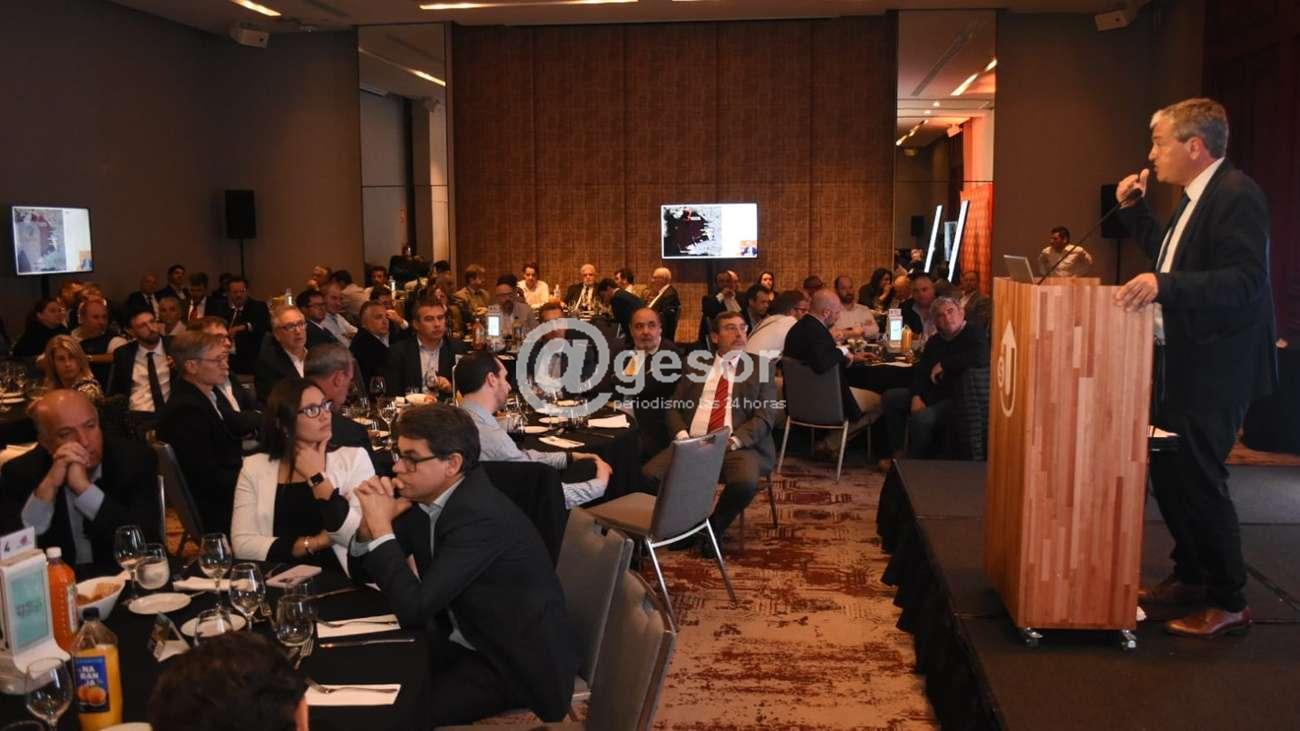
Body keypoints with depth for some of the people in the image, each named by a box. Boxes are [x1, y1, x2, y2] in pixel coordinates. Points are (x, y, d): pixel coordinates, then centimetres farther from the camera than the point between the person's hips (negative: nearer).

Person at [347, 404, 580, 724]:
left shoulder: (480, 515, -28)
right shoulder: (422, 498, -3)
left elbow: (413, 609, -31)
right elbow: (363, 572, 7)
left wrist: (382, 526, -24)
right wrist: (371, 520, -12)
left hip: (517, 659, -8)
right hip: (459, 639, 8)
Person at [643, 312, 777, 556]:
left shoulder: (760, 366, 10)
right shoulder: (695, 363, 17)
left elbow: (765, 415, 0)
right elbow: (673, 408, 12)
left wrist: (733, 441, -16)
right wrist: (682, 435, -9)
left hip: (738, 446, -2)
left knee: (745, 482, -34)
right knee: (650, 473, -23)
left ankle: (714, 527, -2)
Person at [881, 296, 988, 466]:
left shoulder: (975, 335, -10)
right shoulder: (934, 342, 16)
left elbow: (980, 359, -32)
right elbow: (920, 371, 14)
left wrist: (943, 365, -18)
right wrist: (916, 397, -7)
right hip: (933, 394, 9)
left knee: (921, 418, -32)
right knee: (891, 397, 9)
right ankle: (897, 452, 12)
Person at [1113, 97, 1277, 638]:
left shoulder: (1236, 194, -17)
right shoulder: (1196, 198, 14)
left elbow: (1243, 281, -26)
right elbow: (1169, 256, 25)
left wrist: (1164, 285, -35)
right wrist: (1133, 209, 17)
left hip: (1216, 368, -10)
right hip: (1184, 364, 10)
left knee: (1198, 478, -4)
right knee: (1167, 470, 16)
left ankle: (1229, 603, 11)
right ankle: (1190, 576, 32)